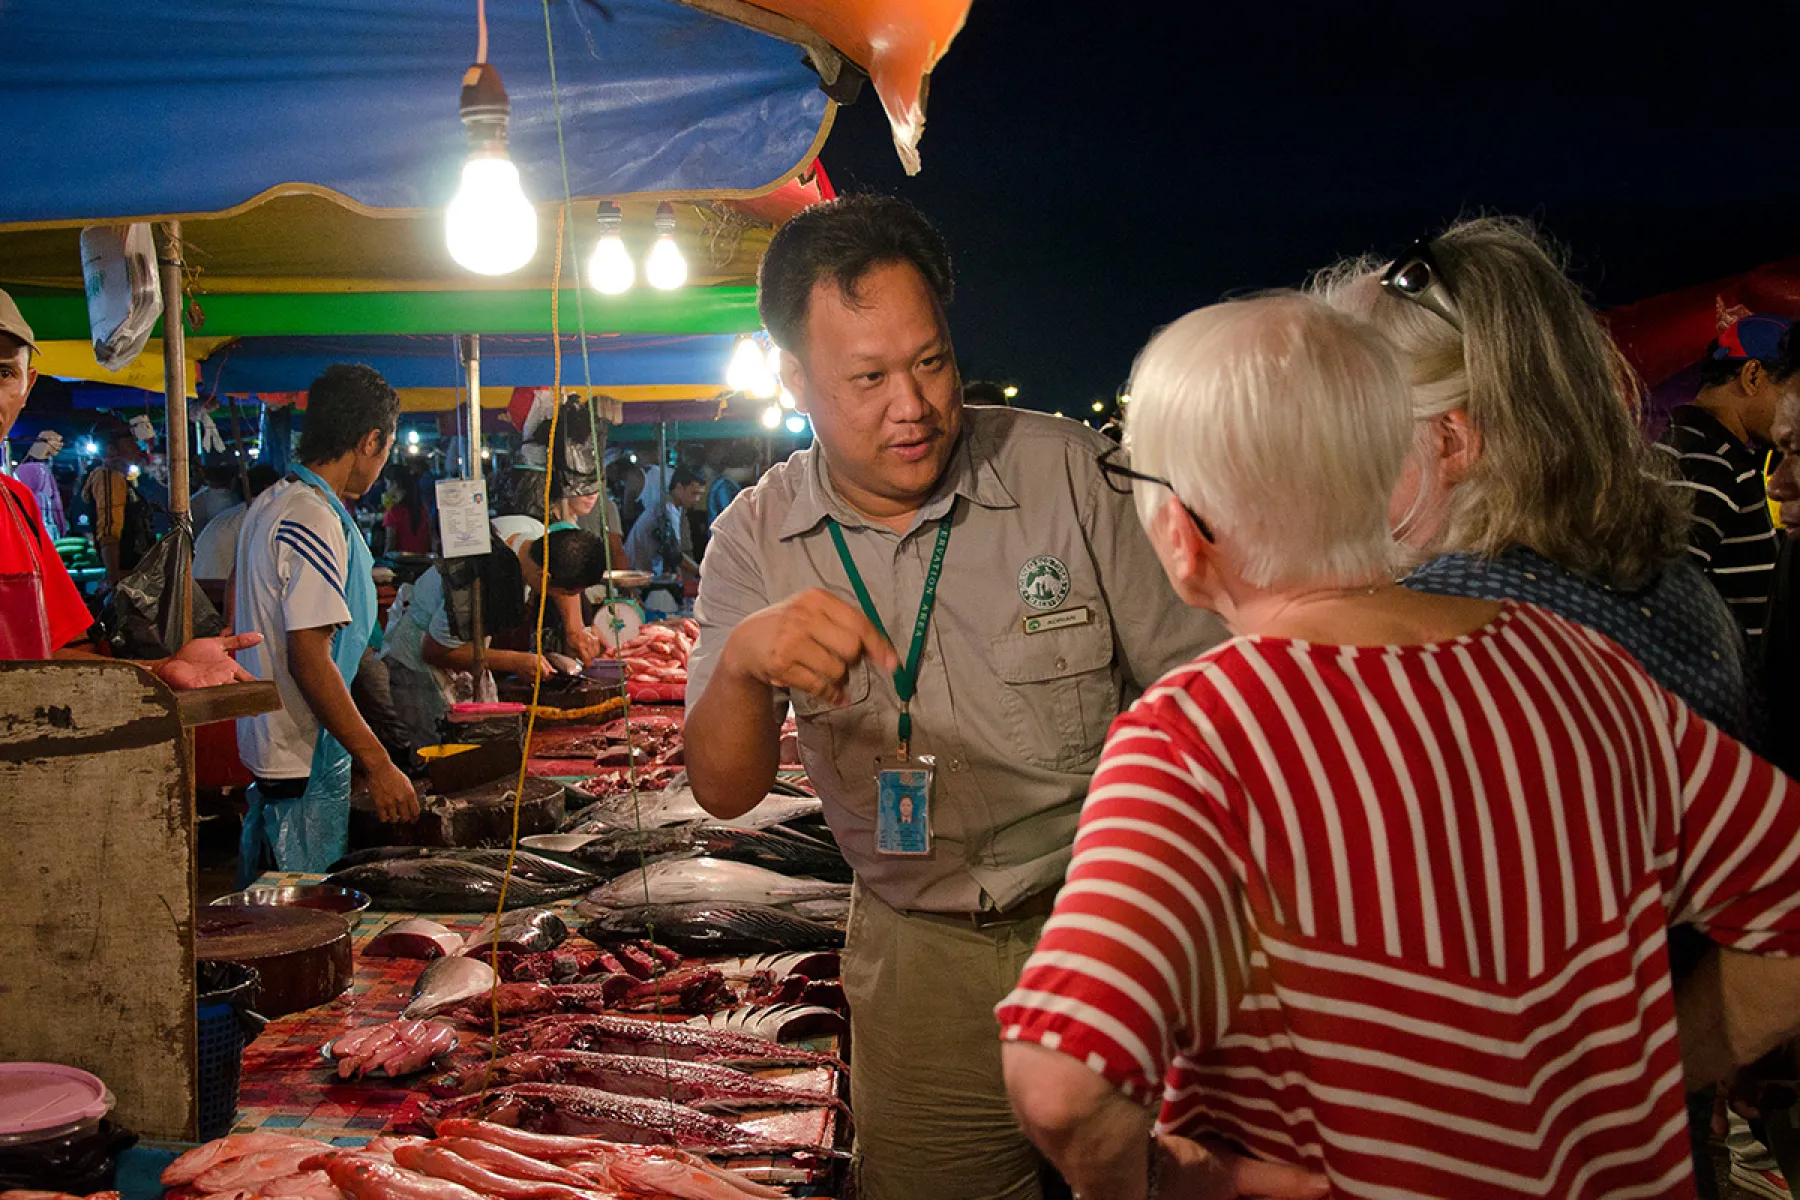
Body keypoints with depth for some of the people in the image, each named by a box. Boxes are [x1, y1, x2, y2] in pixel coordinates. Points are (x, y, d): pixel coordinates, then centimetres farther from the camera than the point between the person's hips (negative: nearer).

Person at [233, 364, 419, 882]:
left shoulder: (268, 505, 12)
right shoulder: (317, 520, -19)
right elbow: (310, 659, -23)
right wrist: (378, 765, -21)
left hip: (264, 751, 10)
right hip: (304, 763, -10)